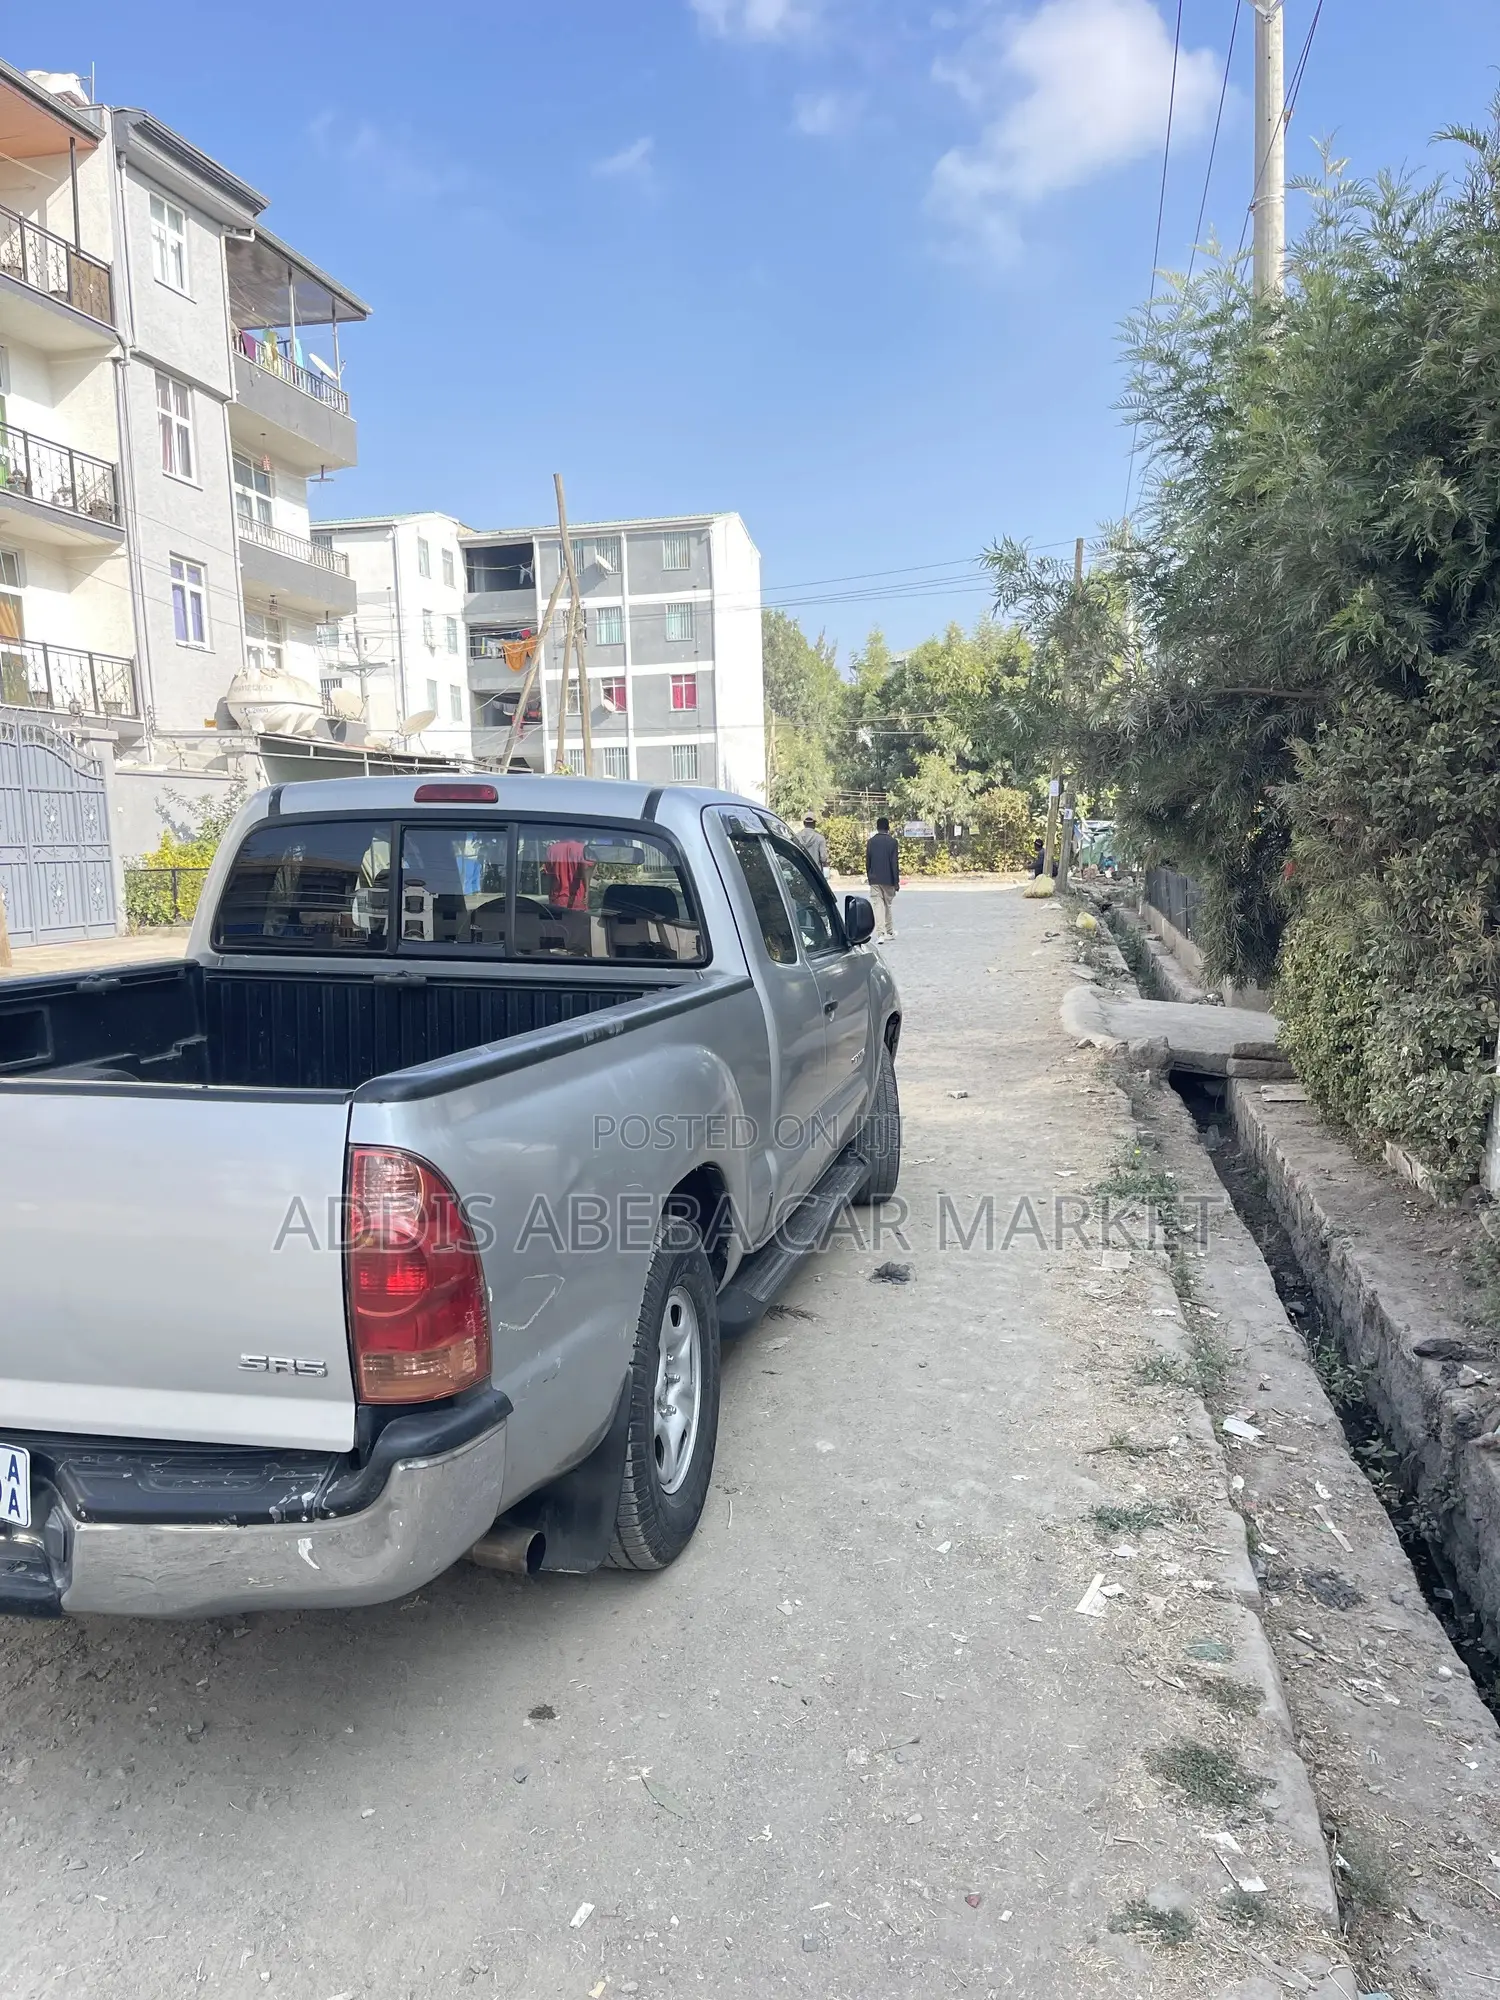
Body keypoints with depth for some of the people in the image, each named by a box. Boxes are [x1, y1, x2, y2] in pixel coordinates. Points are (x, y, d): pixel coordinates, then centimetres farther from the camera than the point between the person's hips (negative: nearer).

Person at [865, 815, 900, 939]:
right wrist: (896, 881, -5)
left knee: (878, 904, 0)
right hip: (888, 879, -1)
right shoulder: (892, 841, -7)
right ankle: (889, 931, 24)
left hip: (874, 879, 1)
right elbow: (894, 863, -8)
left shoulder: (870, 841, 1)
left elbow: (867, 861, 5)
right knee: (888, 904, 13)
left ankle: (882, 933, -8)